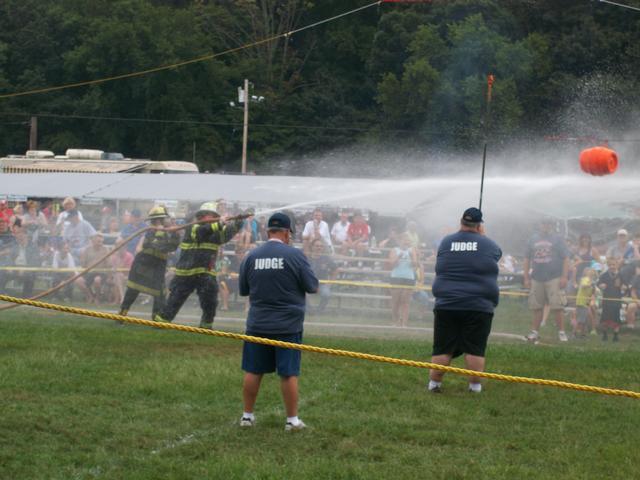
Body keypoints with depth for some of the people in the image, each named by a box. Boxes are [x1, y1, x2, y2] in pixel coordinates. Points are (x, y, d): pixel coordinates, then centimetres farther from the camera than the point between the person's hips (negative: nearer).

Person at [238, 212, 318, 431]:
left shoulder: (251, 256, 0)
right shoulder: (295, 255, -10)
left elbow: (243, 290, 10)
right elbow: (312, 287, -5)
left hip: (257, 324, 3)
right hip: (288, 326, -3)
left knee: (253, 371, 11)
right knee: (289, 373, 3)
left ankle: (247, 415, 18)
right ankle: (292, 419, 8)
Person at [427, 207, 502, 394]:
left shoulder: (445, 242, 6)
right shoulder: (488, 245, 0)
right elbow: (497, 253, 20)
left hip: (446, 305, 2)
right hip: (479, 306, -2)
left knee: (443, 348, 6)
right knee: (475, 349, 2)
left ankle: (434, 383, 7)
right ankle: (475, 386, 4)